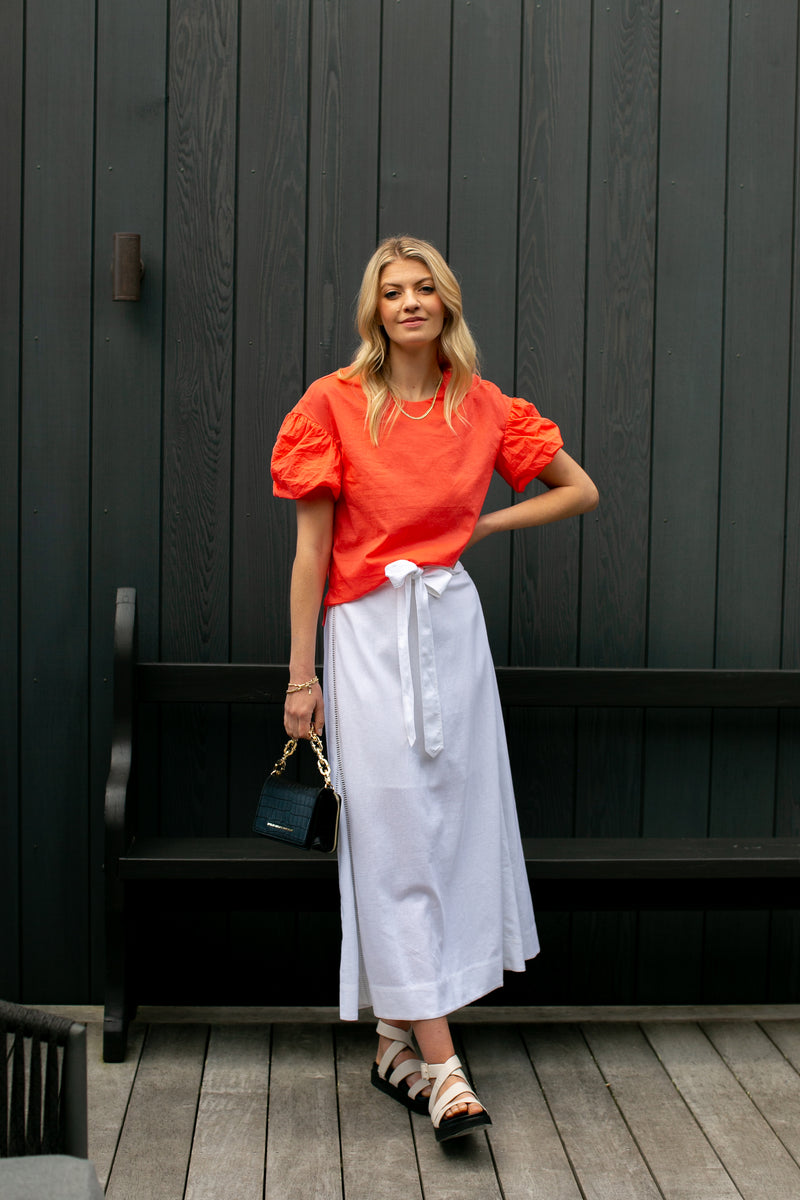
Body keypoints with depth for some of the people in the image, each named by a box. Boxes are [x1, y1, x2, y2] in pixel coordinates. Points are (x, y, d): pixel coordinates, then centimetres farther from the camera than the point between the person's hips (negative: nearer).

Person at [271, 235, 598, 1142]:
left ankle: (396, 1040, 21)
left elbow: (581, 491, 15)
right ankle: (440, 1068, -2)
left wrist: (483, 527, 5)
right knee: (397, 837, -6)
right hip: (369, 632, -4)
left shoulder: (483, 407, 5)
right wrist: (302, 677, -5)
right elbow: (311, 549, -3)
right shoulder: (335, 405, -3)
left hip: (454, 625, 4)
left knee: (454, 825, 5)